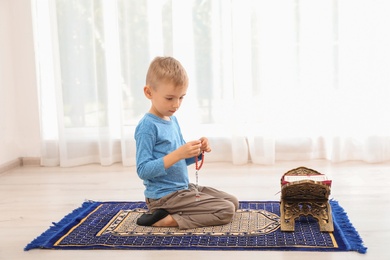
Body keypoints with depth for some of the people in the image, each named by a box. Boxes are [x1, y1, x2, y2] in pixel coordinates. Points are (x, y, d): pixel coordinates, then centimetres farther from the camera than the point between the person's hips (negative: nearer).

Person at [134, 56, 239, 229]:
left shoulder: (172, 120, 9)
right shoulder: (147, 126, -18)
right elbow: (143, 170, -23)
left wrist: (198, 151, -2)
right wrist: (178, 154, -29)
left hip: (184, 188, 9)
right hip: (164, 196, -9)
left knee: (233, 201, 14)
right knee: (226, 211, -12)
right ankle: (167, 219, -10)